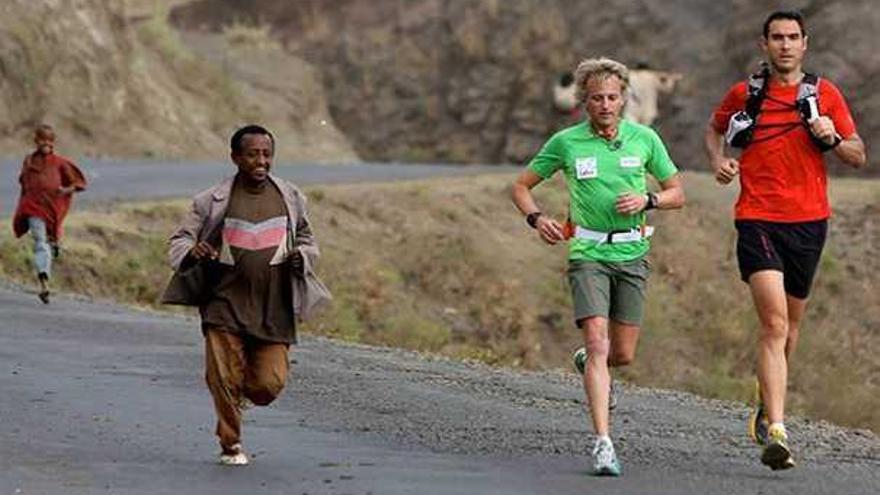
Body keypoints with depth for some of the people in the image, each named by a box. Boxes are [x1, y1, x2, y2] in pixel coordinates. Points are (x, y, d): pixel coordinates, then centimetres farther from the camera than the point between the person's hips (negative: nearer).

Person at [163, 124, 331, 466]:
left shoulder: (291, 199, 7)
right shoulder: (213, 202, -2)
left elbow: (308, 242, 20)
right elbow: (178, 241, 3)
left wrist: (301, 257, -4)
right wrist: (192, 252, -21)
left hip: (274, 309, 2)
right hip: (226, 305, -2)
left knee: (269, 384, -4)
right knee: (224, 379, -7)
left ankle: (244, 391, 33)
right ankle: (231, 444, 17)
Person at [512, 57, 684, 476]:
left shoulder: (644, 139, 3)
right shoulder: (565, 143, 0)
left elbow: (676, 193, 11)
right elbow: (521, 186, 10)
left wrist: (647, 200, -9)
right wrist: (537, 218, -9)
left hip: (632, 254, 2)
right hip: (588, 253, -2)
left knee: (623, 355, 6)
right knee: (597, 343, -17)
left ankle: (588, 362, 44)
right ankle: (603, 442, -20)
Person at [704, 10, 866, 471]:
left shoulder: (825, 94, 5)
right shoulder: (744, 94, 4)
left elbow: (858, 156, 9)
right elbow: (714, 129, 23)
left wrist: (833, 140, -12)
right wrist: (719, 160, 3)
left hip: (809, 221, 3)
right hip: (758, 220, -3)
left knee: (788, 328, 16)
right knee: (774, 324, -19)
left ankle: (766, 408, 42)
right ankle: (776, 433, -25)